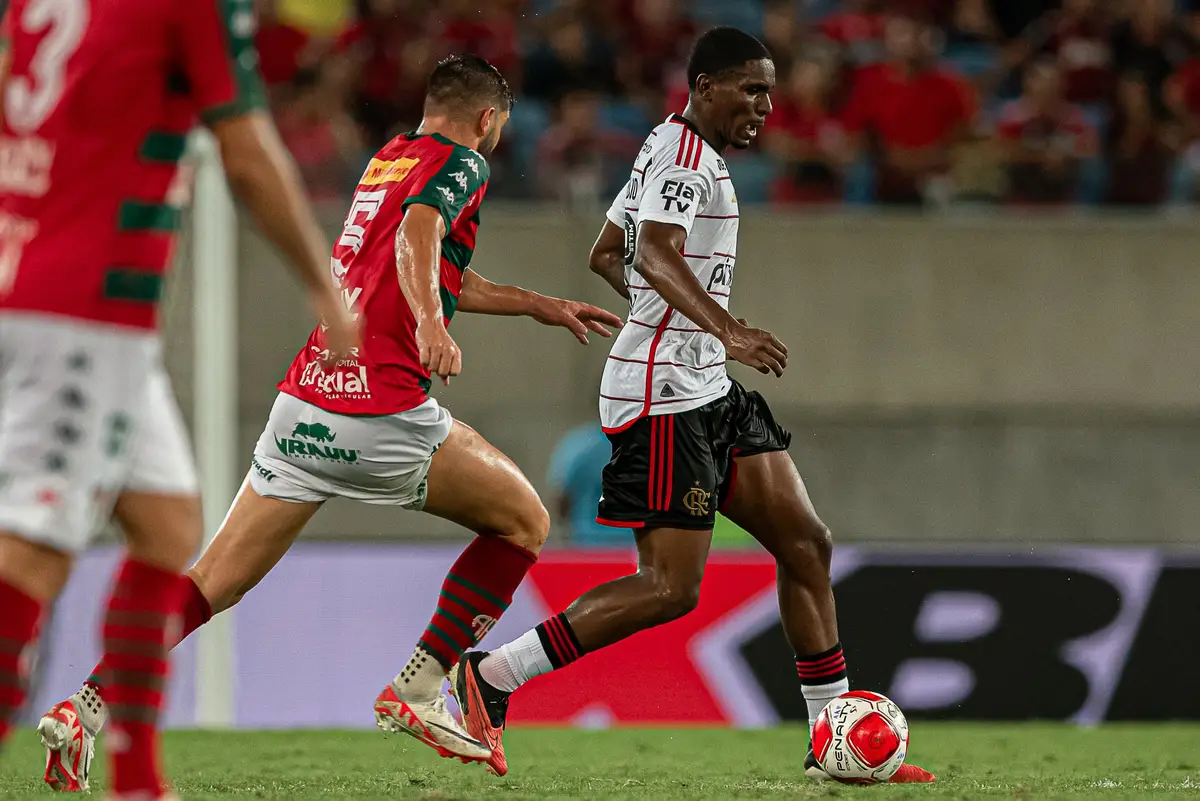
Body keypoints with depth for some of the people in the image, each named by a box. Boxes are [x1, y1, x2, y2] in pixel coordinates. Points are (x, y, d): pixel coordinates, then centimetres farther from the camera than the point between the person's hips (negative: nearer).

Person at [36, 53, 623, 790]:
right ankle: (417, 692, 4)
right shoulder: (463, 164, 0)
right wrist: (430, 323, -37)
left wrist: (541, 306, 50)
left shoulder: (386, 161, 26)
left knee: (214, 583, 6)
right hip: (382, 410, -7)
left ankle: (87, 707, -9)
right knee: (525, 521, 11)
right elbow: (418, 232, -22)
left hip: (304, 402, 7)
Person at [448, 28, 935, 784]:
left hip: (708, 391, 11)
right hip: (665, 396, -11)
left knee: (806, 544, 7)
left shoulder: (674, 149, 18)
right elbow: (655, 253, -31)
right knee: (671, 589, -13)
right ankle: (490, 678, -6)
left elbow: (607, 254, 27)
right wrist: (726, 328, -44)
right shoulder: (686, 156, -13)